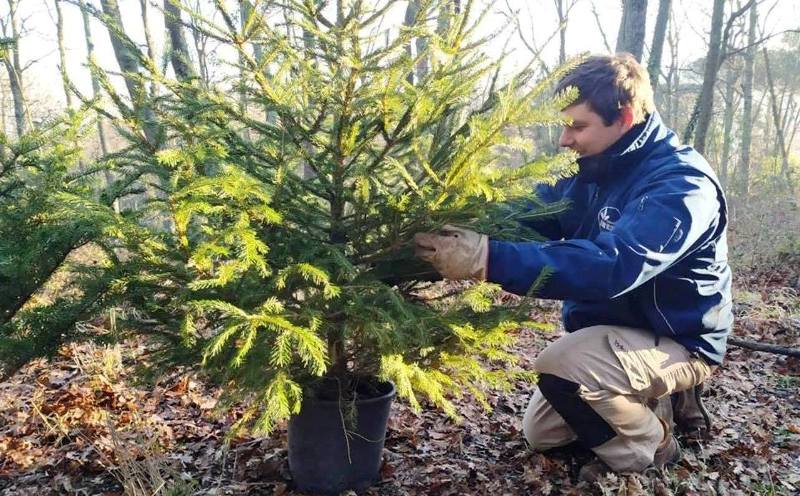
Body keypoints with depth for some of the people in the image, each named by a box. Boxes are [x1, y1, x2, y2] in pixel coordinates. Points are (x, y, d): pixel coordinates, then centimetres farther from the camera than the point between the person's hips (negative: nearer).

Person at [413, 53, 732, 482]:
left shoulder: (682, 184, -30)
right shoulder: (592, 167, -4)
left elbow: (609, 265, -44)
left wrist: (489, 259, -52)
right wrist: (455, 226, -30)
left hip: (674, 342, -8)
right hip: (607, 329, 8)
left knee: (561, 364, -34)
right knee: (539, 432, 15)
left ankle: (646, 449, -5)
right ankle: (660, 402, 25)